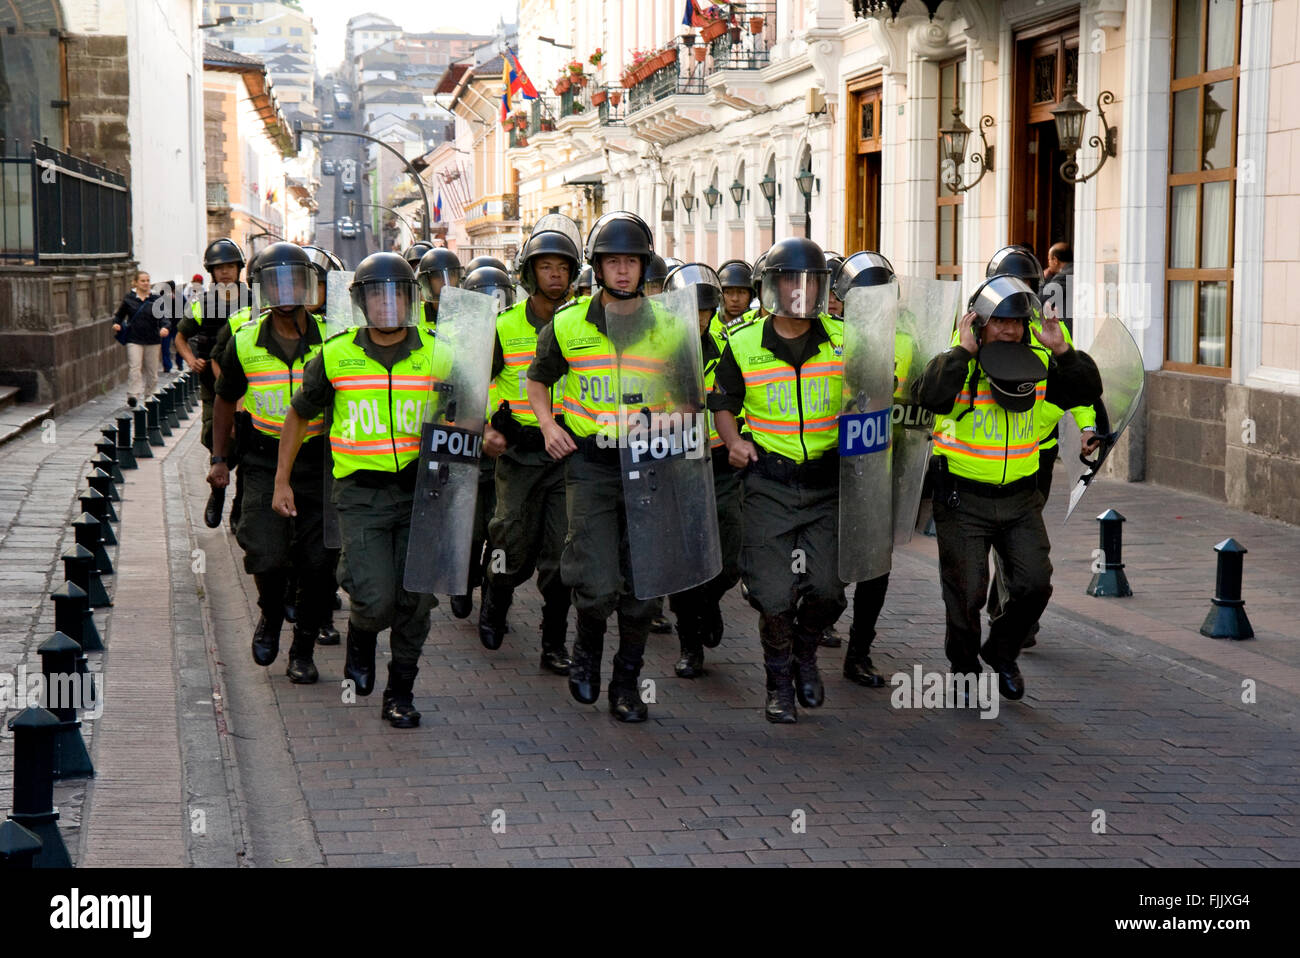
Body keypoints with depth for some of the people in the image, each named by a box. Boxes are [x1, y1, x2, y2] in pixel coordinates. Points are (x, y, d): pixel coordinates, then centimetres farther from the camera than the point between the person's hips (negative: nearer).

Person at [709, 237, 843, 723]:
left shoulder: (844, 341, 1)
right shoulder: (744, 345, 0)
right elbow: (723, 403, 12)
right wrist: (734, 441, -4)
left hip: (828, 480, 1)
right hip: (768, 481, -1)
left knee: (827, 587, -4)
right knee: (774, 593, -3)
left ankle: (805, 652, 28)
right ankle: (779, 679, 20)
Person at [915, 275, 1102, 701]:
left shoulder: (1038, 364, 2)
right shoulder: (956, 364, -13)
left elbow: (1087, 392, -2)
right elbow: (930, 396, -32)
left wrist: (1062, 350, -13)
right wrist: (964, 351, -29)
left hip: (1020, 498, 4)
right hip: (962, 500, -4)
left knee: (1034, 585, 2)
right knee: (966, 594, 4)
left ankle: (1001, 653, 29)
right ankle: (963, 666, 28)